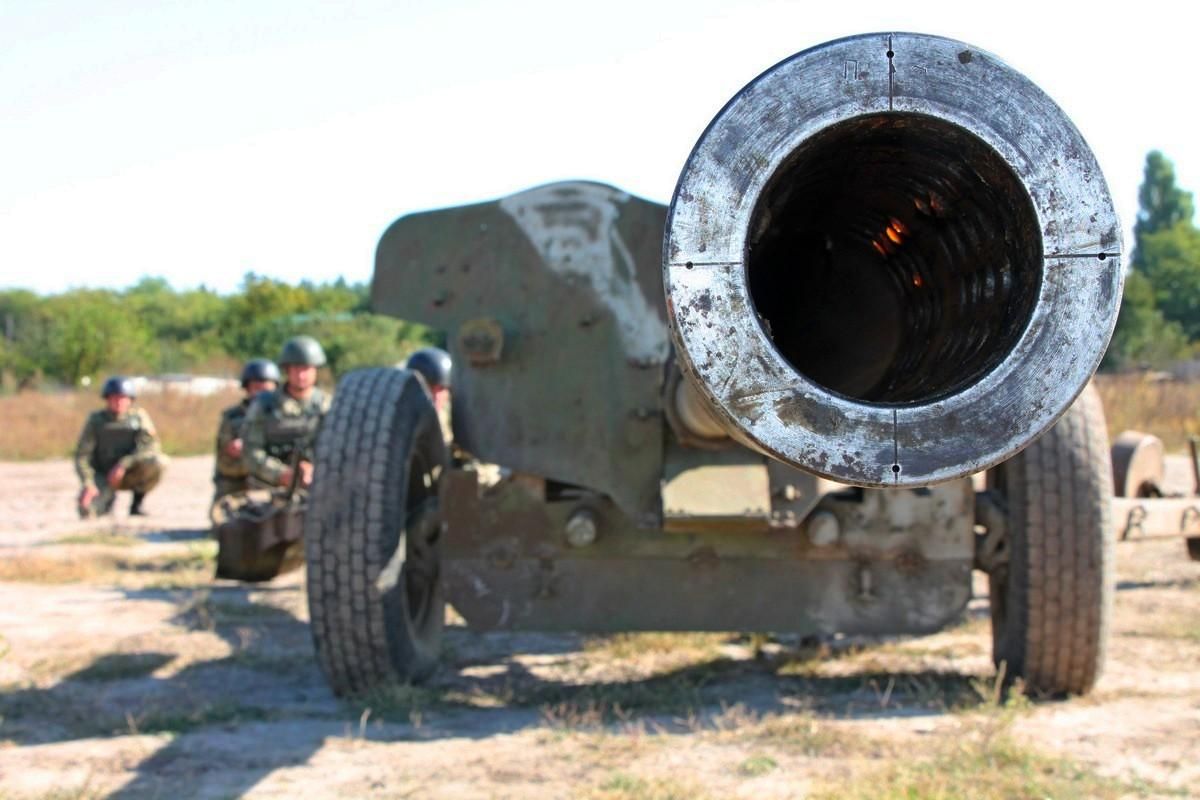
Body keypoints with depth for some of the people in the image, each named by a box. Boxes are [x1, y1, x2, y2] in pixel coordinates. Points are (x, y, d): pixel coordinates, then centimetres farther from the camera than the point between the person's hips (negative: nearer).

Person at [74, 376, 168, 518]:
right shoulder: (96, 420, -6)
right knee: (87, 512, -25)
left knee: (159, 461, -29)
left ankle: (136, 504, -9)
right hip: (103, 477, 0)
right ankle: (108, 499, 12)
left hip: (130, 474, 0)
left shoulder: (139, 416, -5)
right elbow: (82, 455, -10)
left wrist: (124, 464, -29)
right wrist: (88, 483, -26)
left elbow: (151, 446, -17)